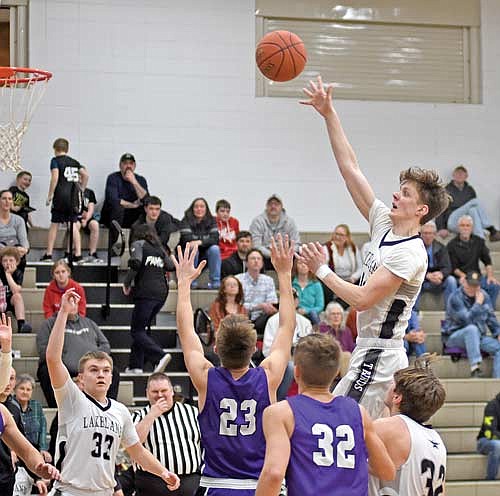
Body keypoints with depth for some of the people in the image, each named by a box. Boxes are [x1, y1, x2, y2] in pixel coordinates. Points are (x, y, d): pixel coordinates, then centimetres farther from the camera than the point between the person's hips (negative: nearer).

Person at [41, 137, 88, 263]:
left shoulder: (55, 160, 0)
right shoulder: (74, 162, 15)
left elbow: (55, 177, -11)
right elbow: (85, 174, 5)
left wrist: (50, 195, -8)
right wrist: (81, 189, 14)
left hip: (61, 195, -4)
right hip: (74, 196, 4)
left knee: (54, 224, 3)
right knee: (74, 225, 6)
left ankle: (49, 254, 4)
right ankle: (78, 254, -1)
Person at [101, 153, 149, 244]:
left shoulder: (140, 180, 4)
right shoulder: (113, 178, -6)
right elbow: (112, 200, -22)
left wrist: (134, 182, -20)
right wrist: (133, 205, -13)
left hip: (131, 219, 4)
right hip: (111, 215, -4)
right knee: (118, 206, -34)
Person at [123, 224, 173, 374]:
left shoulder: (138, 244, 3)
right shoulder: (159, 248, 19)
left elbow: (135, 262, -14)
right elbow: (171, 266, 9)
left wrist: (127, 283, -4)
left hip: (146, 292, -6)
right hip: (162, 292, 6)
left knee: (137, 331, -4)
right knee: (140, 328, 15)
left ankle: (160, 356, -23)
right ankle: (135, 365, 12)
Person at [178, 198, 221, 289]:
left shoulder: (211, 221, 0)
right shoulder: (186, 221, -8)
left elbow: (215, 239, -13)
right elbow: (187, 240, -20)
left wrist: (200, 242, -29)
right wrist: (206, 241, -19)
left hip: (205, 256, 2)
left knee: (215, 248, -25)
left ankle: (215, 282, -22)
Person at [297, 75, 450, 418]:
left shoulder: (410, 253, -16)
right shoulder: (384, 224, 7)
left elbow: (363, 298, -22)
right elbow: (350, 167, 8)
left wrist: (322, 270, -12)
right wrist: (329, 114, 6)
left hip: (379, 357, -9)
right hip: (369, 352, 9)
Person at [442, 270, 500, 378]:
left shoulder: (483, 295, 5)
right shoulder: (456, 298, -15)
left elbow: (491, 317, 14)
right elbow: (467, 319, -25)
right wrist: (478, 304, -21)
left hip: (478, 337, 7)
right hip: (454, 336, -6)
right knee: (472, 329, -38)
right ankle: (475, 367, -45)